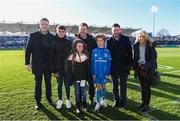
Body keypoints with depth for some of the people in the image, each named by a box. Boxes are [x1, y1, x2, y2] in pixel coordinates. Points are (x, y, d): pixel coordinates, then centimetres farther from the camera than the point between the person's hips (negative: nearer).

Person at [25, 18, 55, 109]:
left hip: (48, 64, 2)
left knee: (48, 82, 13)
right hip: (37, 64, -1)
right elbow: (28, 50, -3)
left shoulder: (52, 37, 1)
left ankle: (49, 98, 31)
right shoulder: (33, 35, -4)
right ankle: (37, 100, 26)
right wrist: (27, 63, -7)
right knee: (38, 83, 11)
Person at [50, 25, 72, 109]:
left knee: (67, 84, 10)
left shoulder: (69, 42, -1)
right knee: (59, 84, 12)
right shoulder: (54, 42, -2)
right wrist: (53, 69, -8)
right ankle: (60, 100, 27)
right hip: (58, 68, 0)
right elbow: (52, 57, -3)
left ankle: (68, 100, 26)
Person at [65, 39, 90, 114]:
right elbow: (68, 68, -6)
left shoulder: (86, 55, 2)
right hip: (75, 78, -2)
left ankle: (84, 105, 31)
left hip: (83, 78, 2)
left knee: (84, 92, 13)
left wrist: (88, 77, 2)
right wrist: (69, 78, -9)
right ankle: (78, 107, 24)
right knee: (77, 93, 10)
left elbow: (88, 67, 5)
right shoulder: (72, 56, -6)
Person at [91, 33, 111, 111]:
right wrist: (93, 73, -4)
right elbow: (92, 63, -1)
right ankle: (98, 103, 19)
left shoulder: (107, 51, -3)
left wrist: (107, 73, -6)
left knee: (103, 86, 14)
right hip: (96, 73, 0)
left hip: (104, 73, 0)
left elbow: (109, 63, -2)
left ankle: (103, 100, 33)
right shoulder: (94, 51, -2)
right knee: (98, 87, 8)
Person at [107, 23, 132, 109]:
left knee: (123, 86, 11)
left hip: (123, 67, -1)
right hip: (113, 68, 1)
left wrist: (129, 65, -8)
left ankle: (123, 102, 26)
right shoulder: (109, 41, 1)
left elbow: (130, 53, -3)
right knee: (114, 86, 12)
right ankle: (116, 101, 28)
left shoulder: (126, 39, -3)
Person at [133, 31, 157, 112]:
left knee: (147, 87, 1)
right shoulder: (136, 46, 4)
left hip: (148, 70, -4)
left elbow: (153, 58, -11)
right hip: (139, 69, 4)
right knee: (142, 87, 13)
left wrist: (145, 67, -20)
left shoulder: (150, 46, -7)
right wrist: (135, 67, -4)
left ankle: (147, 105, 13)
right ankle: (143, 103, 26)